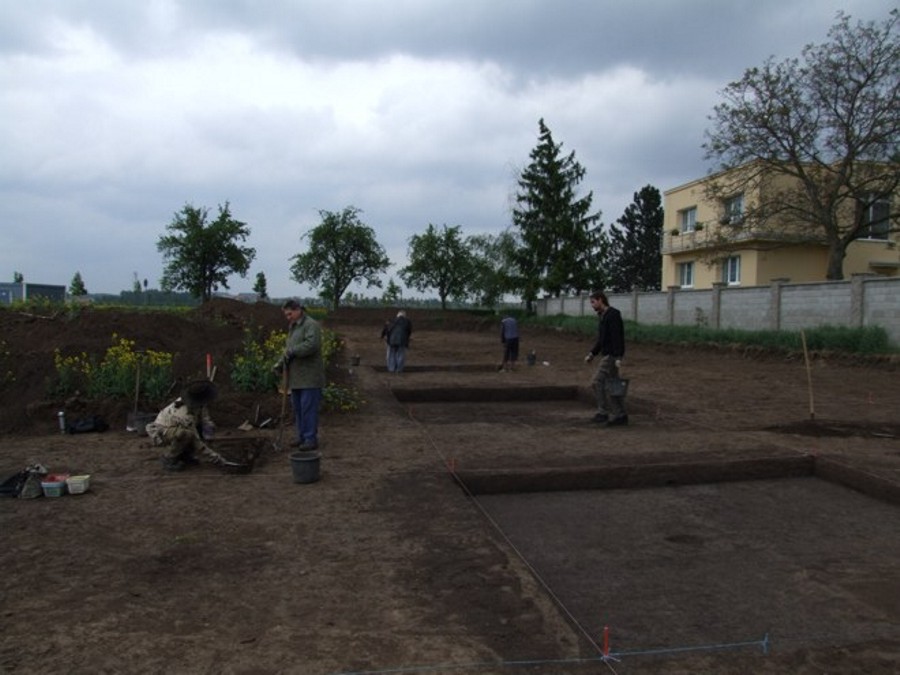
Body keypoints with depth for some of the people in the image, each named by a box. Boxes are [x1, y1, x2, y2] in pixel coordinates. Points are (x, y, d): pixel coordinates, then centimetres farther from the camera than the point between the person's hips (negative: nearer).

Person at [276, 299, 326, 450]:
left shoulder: (311, 325, -11)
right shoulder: (293, 327, 19)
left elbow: (311, 344, -26)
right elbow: (288, 348, 26)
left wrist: (292, 351, -21)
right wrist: (280, 364, 13)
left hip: (309, 377, -9)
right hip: (296, 377, 9)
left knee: (309, 408, -7)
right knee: (297, 408, 13)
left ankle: (311, 439, -1)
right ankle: (302, 437, 22)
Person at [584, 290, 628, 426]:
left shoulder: (613, 315, -13)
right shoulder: (603, 316, 17)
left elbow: (617, 337, -21)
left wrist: (618, 358, -26)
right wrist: (592, 354, 16)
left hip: (611, 355, -9)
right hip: (606, 355, 9)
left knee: (598, 382, -9)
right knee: (611, 385, 8)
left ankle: (603, 413, -3)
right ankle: (619, 416, 11)